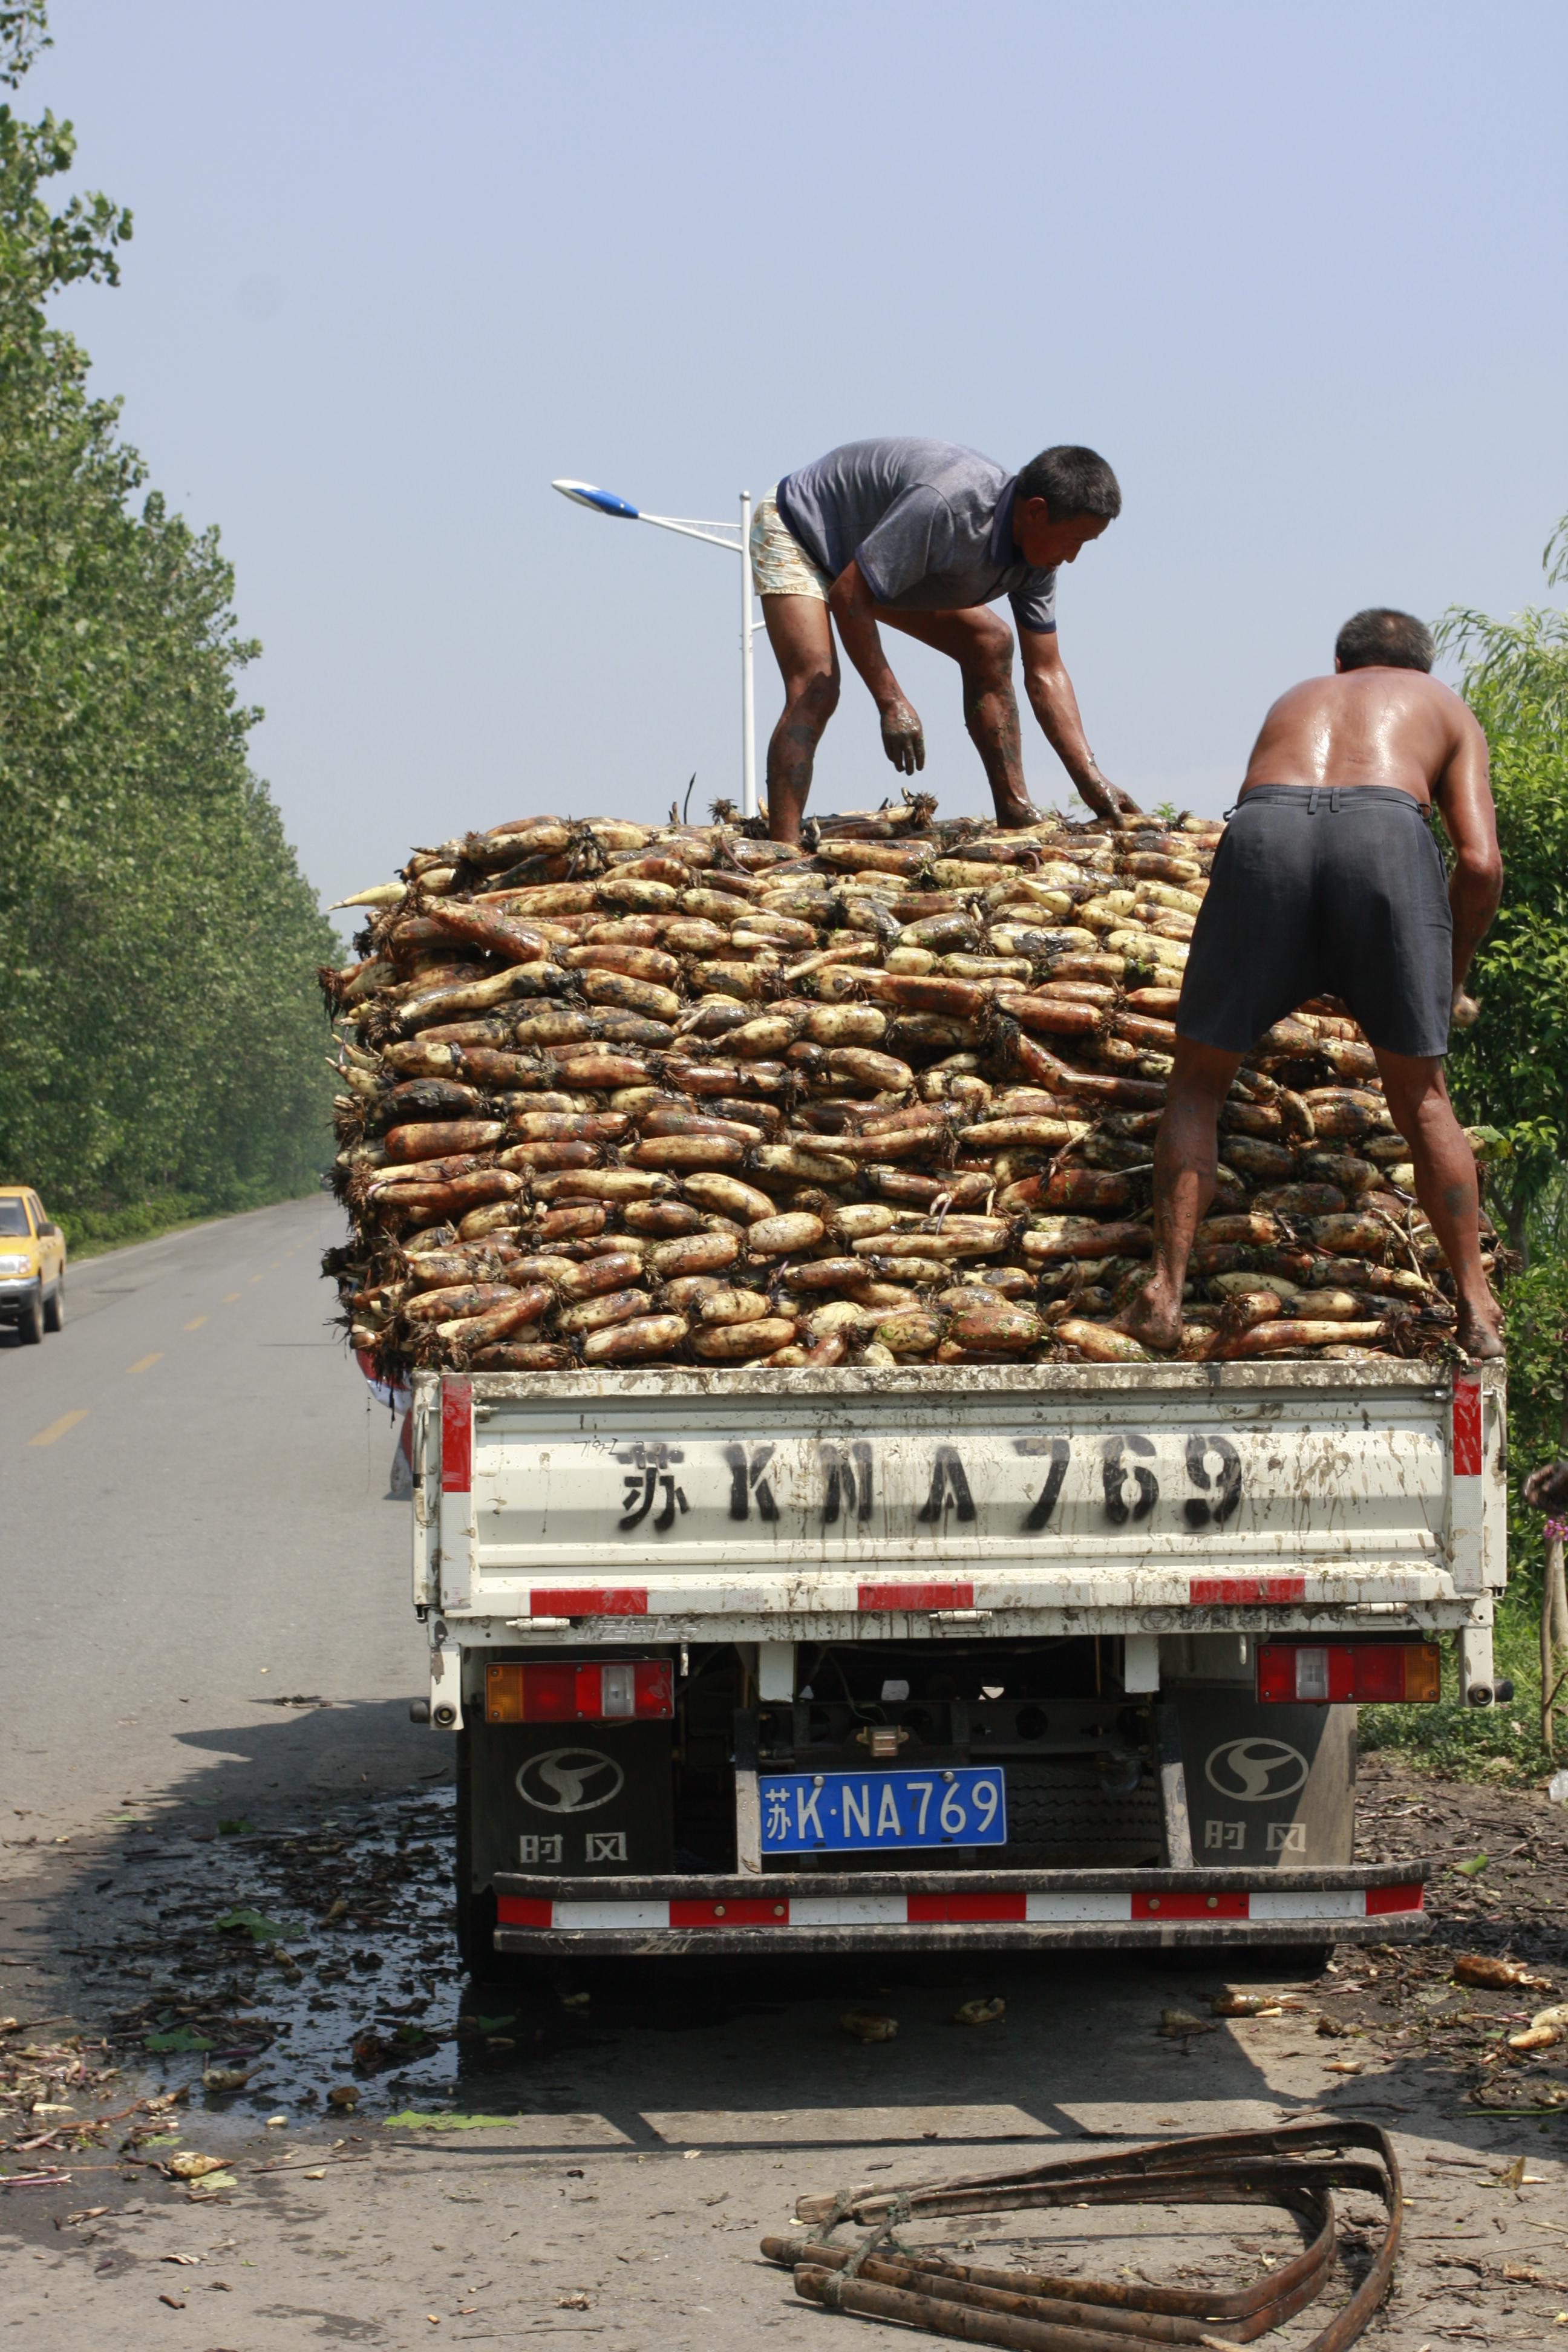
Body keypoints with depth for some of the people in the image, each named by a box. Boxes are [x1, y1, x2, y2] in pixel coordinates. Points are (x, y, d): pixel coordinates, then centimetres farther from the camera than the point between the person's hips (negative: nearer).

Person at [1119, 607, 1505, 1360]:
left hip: (1264, 827, 1)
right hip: (1387, 831, -1)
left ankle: (1165, 1291, 6)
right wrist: (1453, 981, 32)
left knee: (1198, 1082, 16)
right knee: (1421, 1097, 15)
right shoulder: (1443, 706, 33)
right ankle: (1477, 1311, 15)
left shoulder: (1295, 700, 41)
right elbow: (1480, 861, 18)